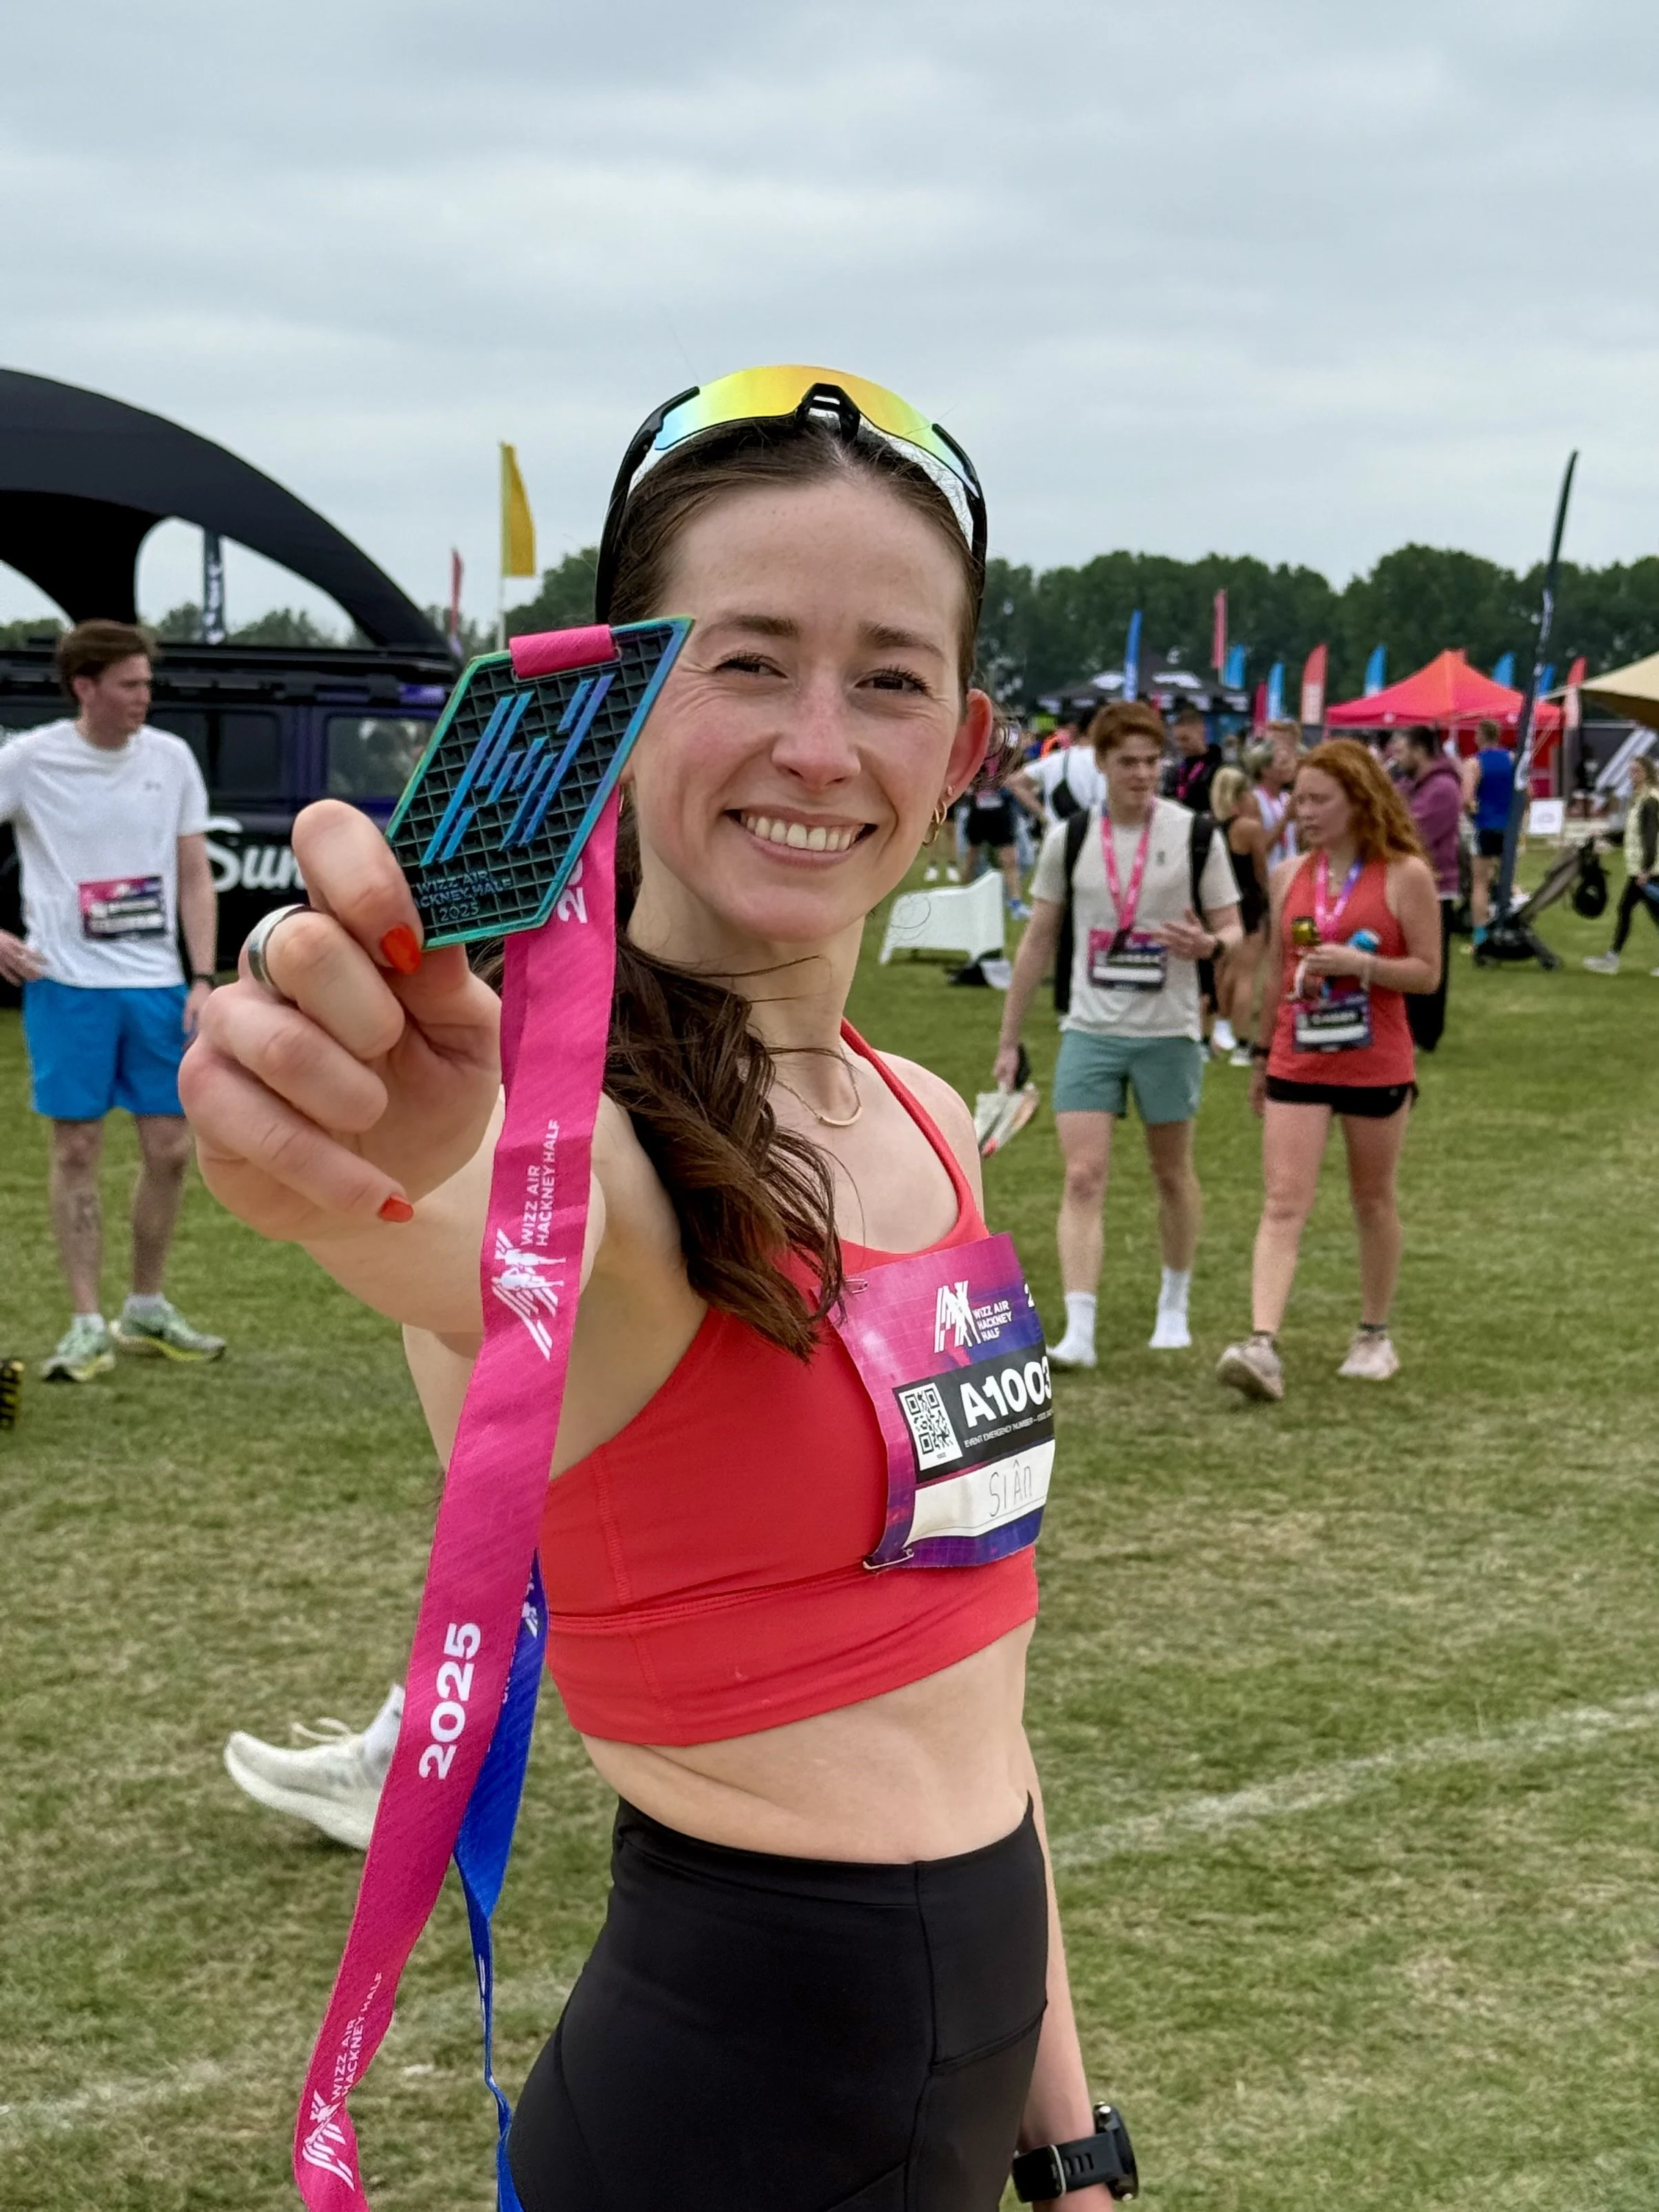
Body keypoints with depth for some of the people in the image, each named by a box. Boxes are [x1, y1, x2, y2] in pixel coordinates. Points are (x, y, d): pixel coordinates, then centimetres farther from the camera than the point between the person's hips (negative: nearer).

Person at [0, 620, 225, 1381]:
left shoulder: (171, 759, 3)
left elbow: (195, 878, 8)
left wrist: (202, 981, 0)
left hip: (157, 984, 4)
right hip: (68, 984, -3)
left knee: (170, 1149, 6)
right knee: (78, 1151, 0)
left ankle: (146, 1311, 22)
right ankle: (87, 1325, 7)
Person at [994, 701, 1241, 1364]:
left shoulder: (1195, 836, -3)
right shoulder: (1069, 838, 2)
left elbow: (1232, 929, 2)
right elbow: (1038, 941, 9)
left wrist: (1208, 944, -24)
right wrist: (1009, 1040, 8)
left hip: (1169, 1033, 0)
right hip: (1089, 1032, 1)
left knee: (1172, 1174, 13)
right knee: (1083, 1178, -10)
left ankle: (1174, 1303, 34)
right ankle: (1079, 1330, -13)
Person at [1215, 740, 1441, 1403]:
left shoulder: (1405, 875, -6)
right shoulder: (1290, 875, 7)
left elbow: (1428, 972, -6)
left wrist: (1361, 963, -22)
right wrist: (1262, 1055, 18)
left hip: (1377, 1066, -3)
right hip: (1296, 1066, 3)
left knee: (1373, 1201, 12)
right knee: (1283, 1204, -8)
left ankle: (1375, 1335, 29)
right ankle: (1262, 1344, -18)